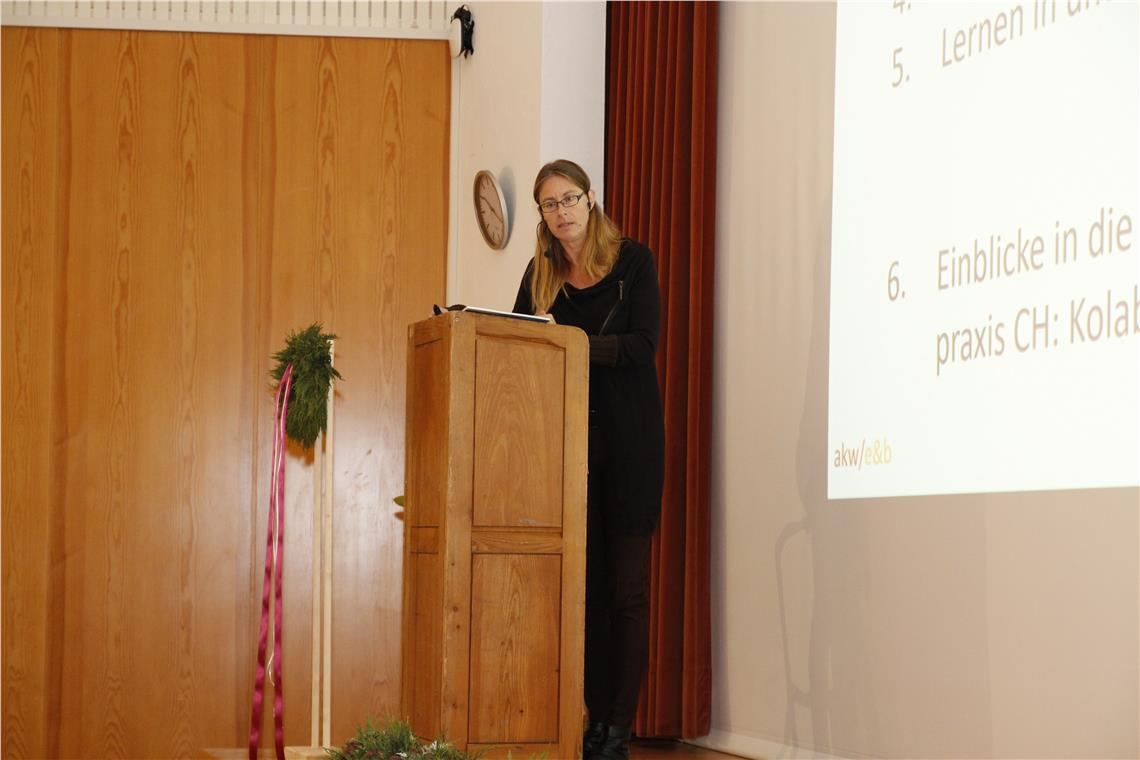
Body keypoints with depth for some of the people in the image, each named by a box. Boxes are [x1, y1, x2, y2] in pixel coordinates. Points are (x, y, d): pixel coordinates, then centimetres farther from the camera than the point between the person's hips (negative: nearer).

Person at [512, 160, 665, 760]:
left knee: (626, 587, -5)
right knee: (586, 584, 2)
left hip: (628, 439, -4)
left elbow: (642, 345, -12)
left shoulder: (632, 261, -1)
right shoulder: (541, 274, 12)